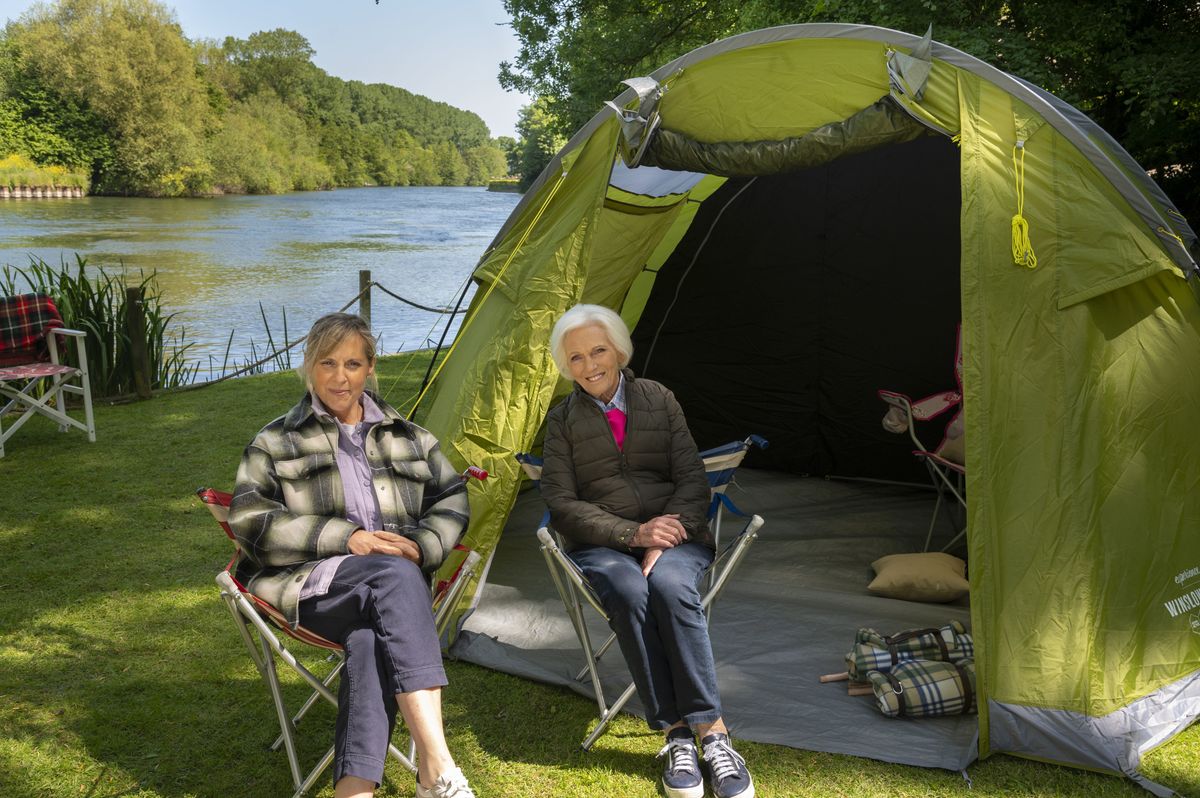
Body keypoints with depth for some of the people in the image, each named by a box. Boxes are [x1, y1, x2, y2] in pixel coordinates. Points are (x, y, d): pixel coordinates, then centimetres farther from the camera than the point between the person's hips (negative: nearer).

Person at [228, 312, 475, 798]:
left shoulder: (407, 438, 22)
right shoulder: (278, 442, 14)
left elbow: (452, 499, 21)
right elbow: (249, 519, 2)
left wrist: (422, 545, -3)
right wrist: (343, 538, -9)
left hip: (387, 588, 3)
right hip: (311, 584, -2)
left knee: (371, 639, -36)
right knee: (394, 574, -36)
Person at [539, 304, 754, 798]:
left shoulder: (659, 399, 7)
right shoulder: (562, 420, 5)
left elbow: (691, 480, 3)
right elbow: (562, 504, -3)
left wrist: (669, 537, -16)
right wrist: (633, 534, -17)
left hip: (674, 536, 1)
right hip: (601, 547, 0)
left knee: (670, 584, -35)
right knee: (629, 592, -36)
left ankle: (711, 732, -30)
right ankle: (677, 734, -29)